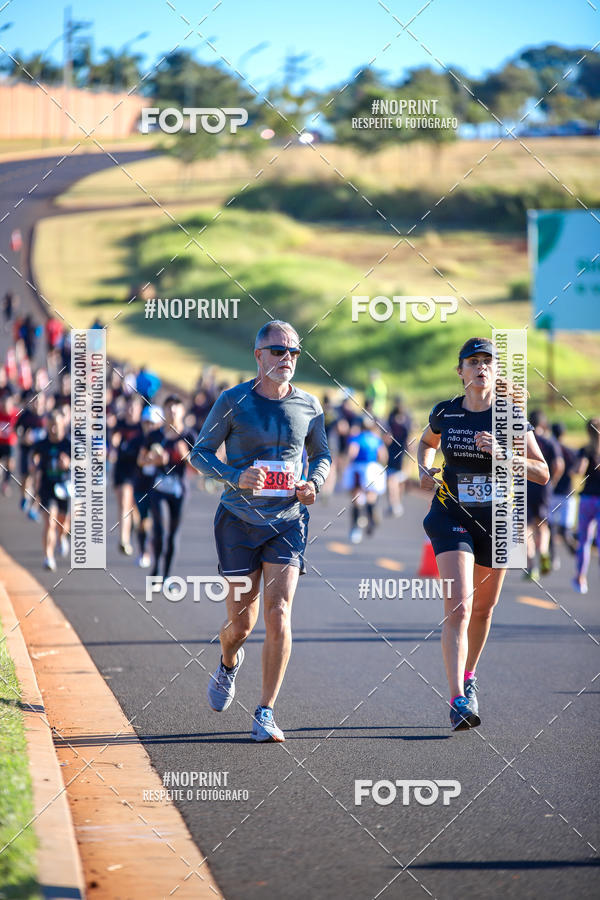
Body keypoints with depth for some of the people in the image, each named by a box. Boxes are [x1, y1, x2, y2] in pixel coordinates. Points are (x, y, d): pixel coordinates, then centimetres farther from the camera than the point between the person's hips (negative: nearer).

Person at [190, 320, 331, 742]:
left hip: (287, 521, 1)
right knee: (241, 621, 4)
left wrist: (313, 484, -2)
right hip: (239, 519, -1)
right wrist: (236, 477, -16)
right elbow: (200, 453, 2)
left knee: (279, 613, -13)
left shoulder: (309, 405, 4)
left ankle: (266, 713, -5)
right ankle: (229, 664, 41)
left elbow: (322, 454, 20)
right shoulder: (233, 401, -4)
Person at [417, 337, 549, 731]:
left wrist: (503, 453, -21)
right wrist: (425, 469, 3)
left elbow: (543, 473, -6)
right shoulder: (445, 413, 0)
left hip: (496, 520, 1)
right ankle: (459, 702, -22)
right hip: (452, 517, -1)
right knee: (458, 607, -16)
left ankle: (468, 677, 41)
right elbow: (427, 442, 23)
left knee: (483, 608, 15)